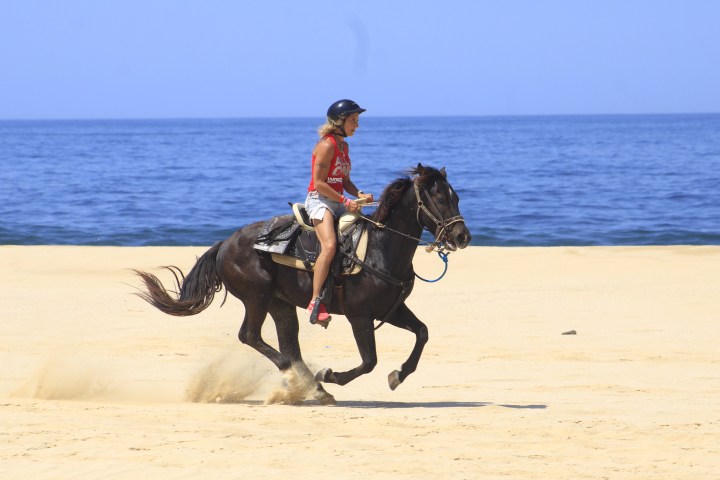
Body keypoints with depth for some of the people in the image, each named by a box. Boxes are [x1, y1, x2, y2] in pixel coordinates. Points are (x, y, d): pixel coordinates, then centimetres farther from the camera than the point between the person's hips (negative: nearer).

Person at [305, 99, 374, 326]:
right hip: (319, 200, -10)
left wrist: (359, 195, 1)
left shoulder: (344, 146, 15)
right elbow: (319, 183, -17)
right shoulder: (327, 145, -13)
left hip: (338, 202, 10)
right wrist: (345, 201, -18)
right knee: (330, 246, -30)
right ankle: (315, 302, -31)